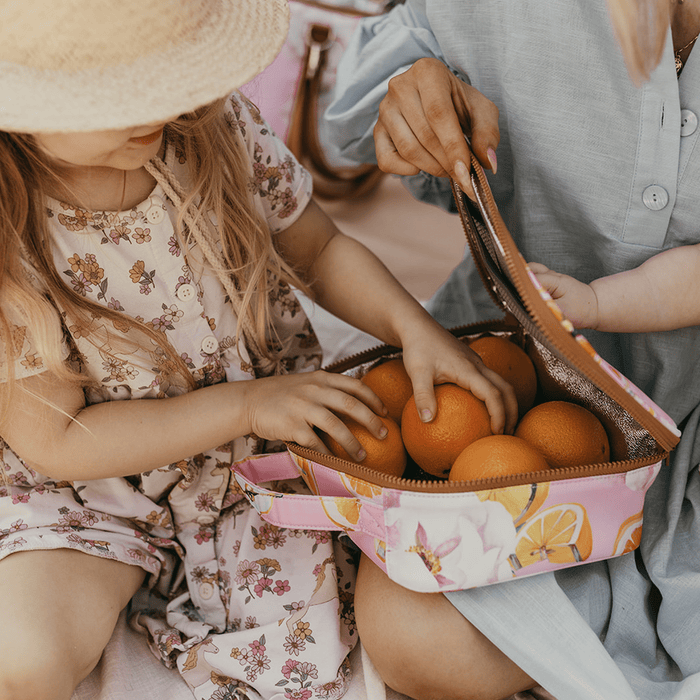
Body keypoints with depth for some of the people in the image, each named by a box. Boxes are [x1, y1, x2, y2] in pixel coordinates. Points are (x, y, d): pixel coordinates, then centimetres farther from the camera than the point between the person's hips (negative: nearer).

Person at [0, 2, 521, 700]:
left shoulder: (217, 127, -14)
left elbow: (321, 252, 1)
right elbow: (57, 440, -18)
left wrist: (413, 325, -18)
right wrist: (245, 403, -25)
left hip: (265, 455, 3)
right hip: (91, 493, -2)